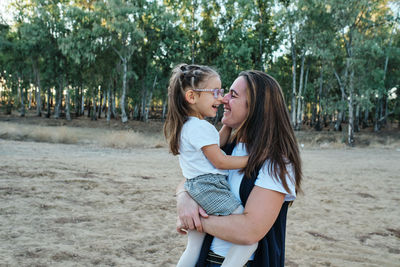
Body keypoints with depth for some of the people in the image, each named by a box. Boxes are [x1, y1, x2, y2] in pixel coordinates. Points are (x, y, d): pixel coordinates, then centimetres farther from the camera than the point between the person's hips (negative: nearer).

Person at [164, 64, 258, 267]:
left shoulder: (188, 126, 17)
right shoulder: (200, 127, -14)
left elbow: (214, 145, 27)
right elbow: (220, 161, -13)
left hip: (194, 189, 10)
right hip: (210, 187, -10)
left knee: (193, 250, 17)